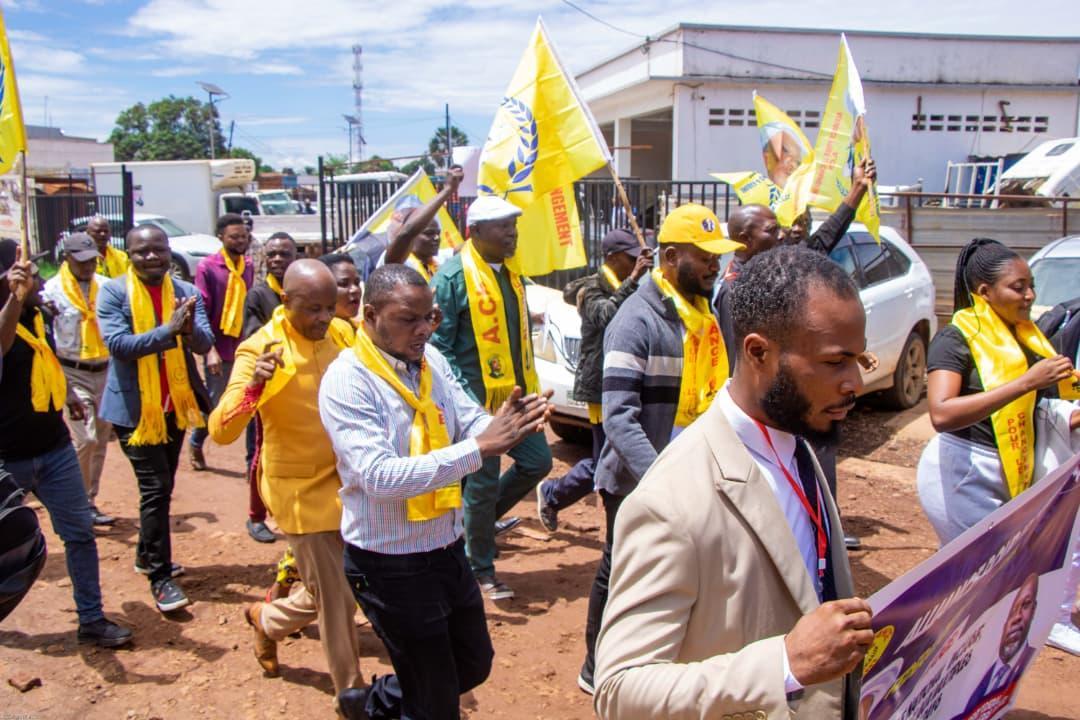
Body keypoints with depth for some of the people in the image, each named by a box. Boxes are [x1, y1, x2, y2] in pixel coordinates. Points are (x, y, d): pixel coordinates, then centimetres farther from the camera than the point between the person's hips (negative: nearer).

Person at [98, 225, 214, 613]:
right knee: (155, 487, -8)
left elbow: (206, 343, -9)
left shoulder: (186, 292, 0)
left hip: (175, 404, 5)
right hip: (135, 407, -5)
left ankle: (147, 554, 36)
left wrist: (191, 329, -32)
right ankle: (160, 577, 2)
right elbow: (118, 343, -21)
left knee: (162, 486, 17)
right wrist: (169, 330, -32)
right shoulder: (114, 292, -9)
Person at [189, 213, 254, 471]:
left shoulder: (249, 266, 6)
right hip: (220, 351, -4)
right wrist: (210, 350, -17)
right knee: (215, 406, 10)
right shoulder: (207, 266, -8)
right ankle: (196, 443, 37)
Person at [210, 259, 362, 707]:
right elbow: (221, 431, -26)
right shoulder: (261, 349, -18)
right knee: (335, 598, 6)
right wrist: (253, 387, -42)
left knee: (335, 588, 20)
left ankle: (268, 619, 48)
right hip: (301, 489, -6)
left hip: (343, 480, 6)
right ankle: (351, 691, 29)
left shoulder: (337, 335, 1)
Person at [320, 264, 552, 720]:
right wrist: (479, 448, -34)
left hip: (448, 550, 7)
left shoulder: (430, 360, 0)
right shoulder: (346, 381, -20)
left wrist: (508, 424, -26)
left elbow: (471, 423, -3)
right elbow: (380, 476, -29)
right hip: (391, 566, -7)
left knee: (474, 665, 25)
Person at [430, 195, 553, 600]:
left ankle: (478, 518, 32)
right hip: (478, 400, -8)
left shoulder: (510, 273, 11)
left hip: (516, 395, 8)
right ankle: (481, 572, 21)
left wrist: (529, 388, 16)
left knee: (537, 462, 12)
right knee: (482, 484, 3)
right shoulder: (453, 277, -14)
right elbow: (439, 345, -15)